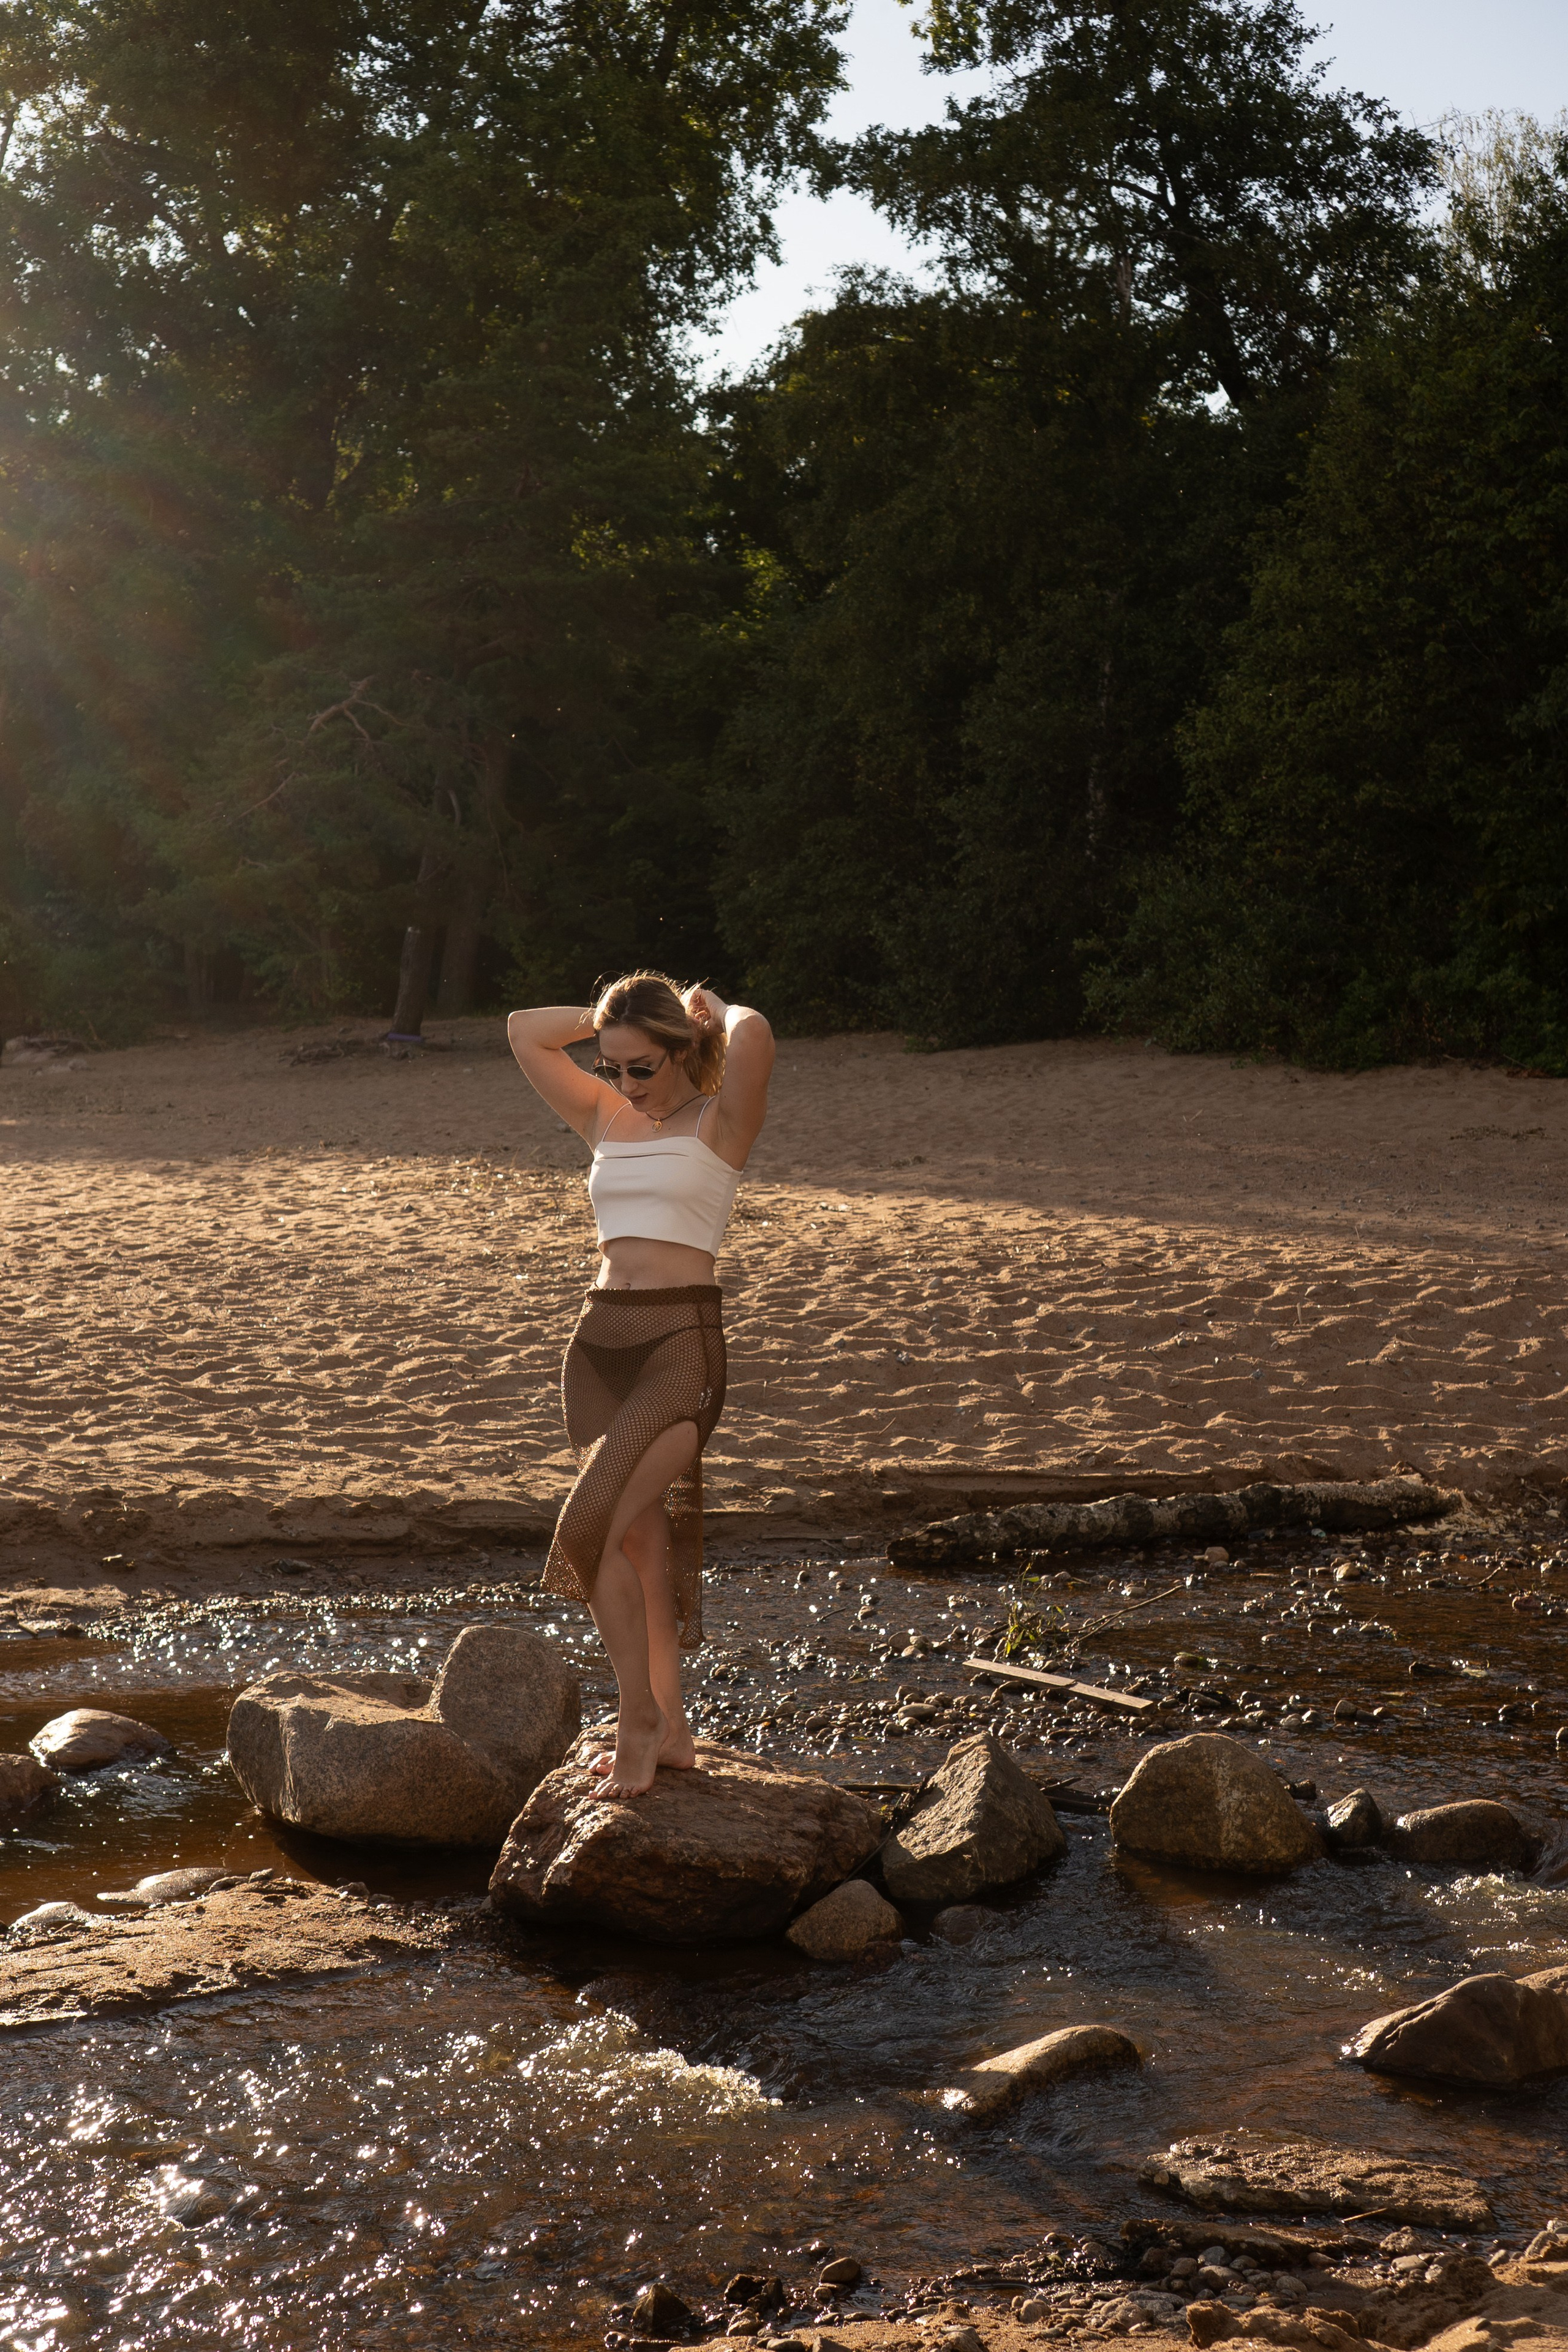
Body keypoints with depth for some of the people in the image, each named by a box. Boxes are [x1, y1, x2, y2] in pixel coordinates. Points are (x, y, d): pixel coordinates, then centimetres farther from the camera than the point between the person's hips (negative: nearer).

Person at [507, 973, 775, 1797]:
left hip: (680, 1341, -6)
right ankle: (670, 1727, 15)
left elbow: (753, 1036, -20)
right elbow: (525, 1031, 19)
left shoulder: (719, 1122, -1)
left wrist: (710, 1007, 0)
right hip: (600, 1340, 6)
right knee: (639, 1537, 6)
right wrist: (614, 1013, 14)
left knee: (594, 1528, -15)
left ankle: (638, 1719, -1)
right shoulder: (608, 1120, 15)